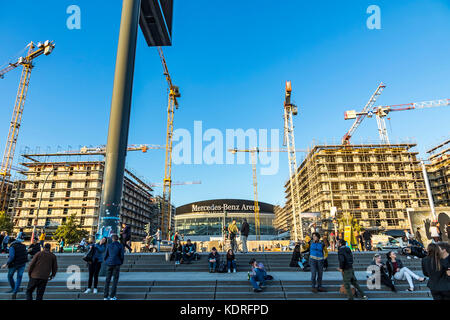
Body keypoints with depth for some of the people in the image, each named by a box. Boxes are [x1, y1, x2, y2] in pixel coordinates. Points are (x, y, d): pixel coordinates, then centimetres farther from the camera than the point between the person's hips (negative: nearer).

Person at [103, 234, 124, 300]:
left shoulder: (109, 245, 2)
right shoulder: (120, 245, -3)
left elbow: (106, 255, 4)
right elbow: (122, 255, -5)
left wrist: (105, 260, 25)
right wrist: (121, 262, 13)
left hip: (109, 264, 2)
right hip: (116, 264, -2)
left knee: (107, 279, 10)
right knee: (115, 280, 5)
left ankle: (105, 296, 11)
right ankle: (112, 296, 3)